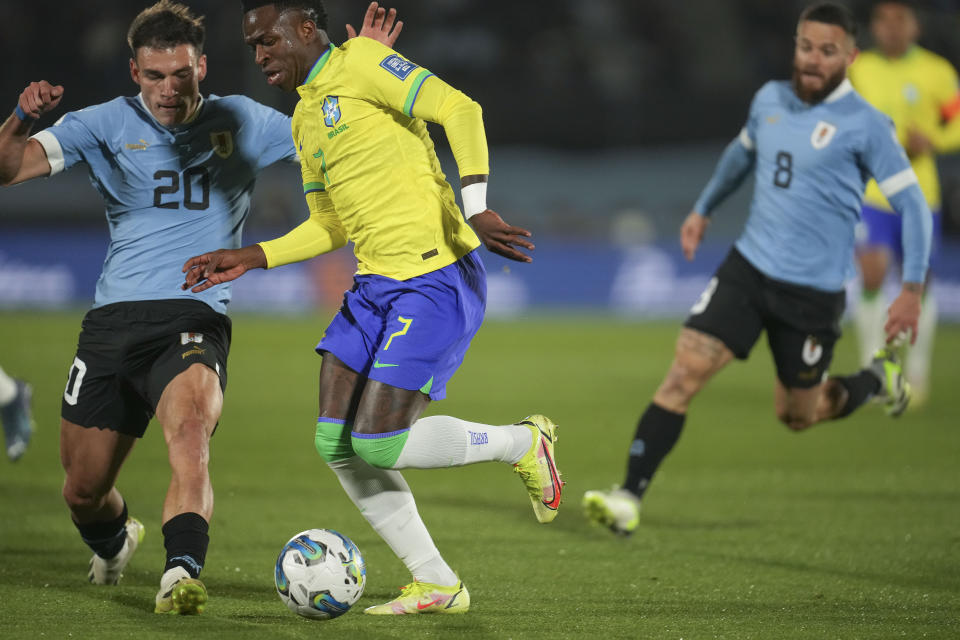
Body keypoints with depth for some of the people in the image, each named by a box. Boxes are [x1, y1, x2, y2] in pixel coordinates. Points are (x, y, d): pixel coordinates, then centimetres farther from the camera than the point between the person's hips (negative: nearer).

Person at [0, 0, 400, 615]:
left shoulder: (240, 122, 9)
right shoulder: (109, 125, 6)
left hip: (196, 319, -1)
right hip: (114, 320, 2)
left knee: (190, 428, -34)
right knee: (83, 490, 8)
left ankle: (182, 573, -46)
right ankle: (115, 542, 43)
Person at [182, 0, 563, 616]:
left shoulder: (360, 62, -7)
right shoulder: (306, 119, 20)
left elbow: (458, 109, -18)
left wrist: (475, 207, -28)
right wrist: (250, 258, 17)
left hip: (437, 281, -9)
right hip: (375, 286, 9)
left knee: (378, 445, -14)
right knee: (335, 444, 0)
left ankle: (524, 443, 10)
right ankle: (436, 585, 11)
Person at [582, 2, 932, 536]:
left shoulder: (864, 125, -11)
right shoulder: (770, 100, 6)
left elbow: (913, 205, -8)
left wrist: (911, 289, -14)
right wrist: (703, 209, 33)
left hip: (813, 290, -4)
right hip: (748, 266, 4)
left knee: (797, 415, 10)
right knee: (686, 369, -12)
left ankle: (876, 381, 40)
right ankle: (629, 497, -13)